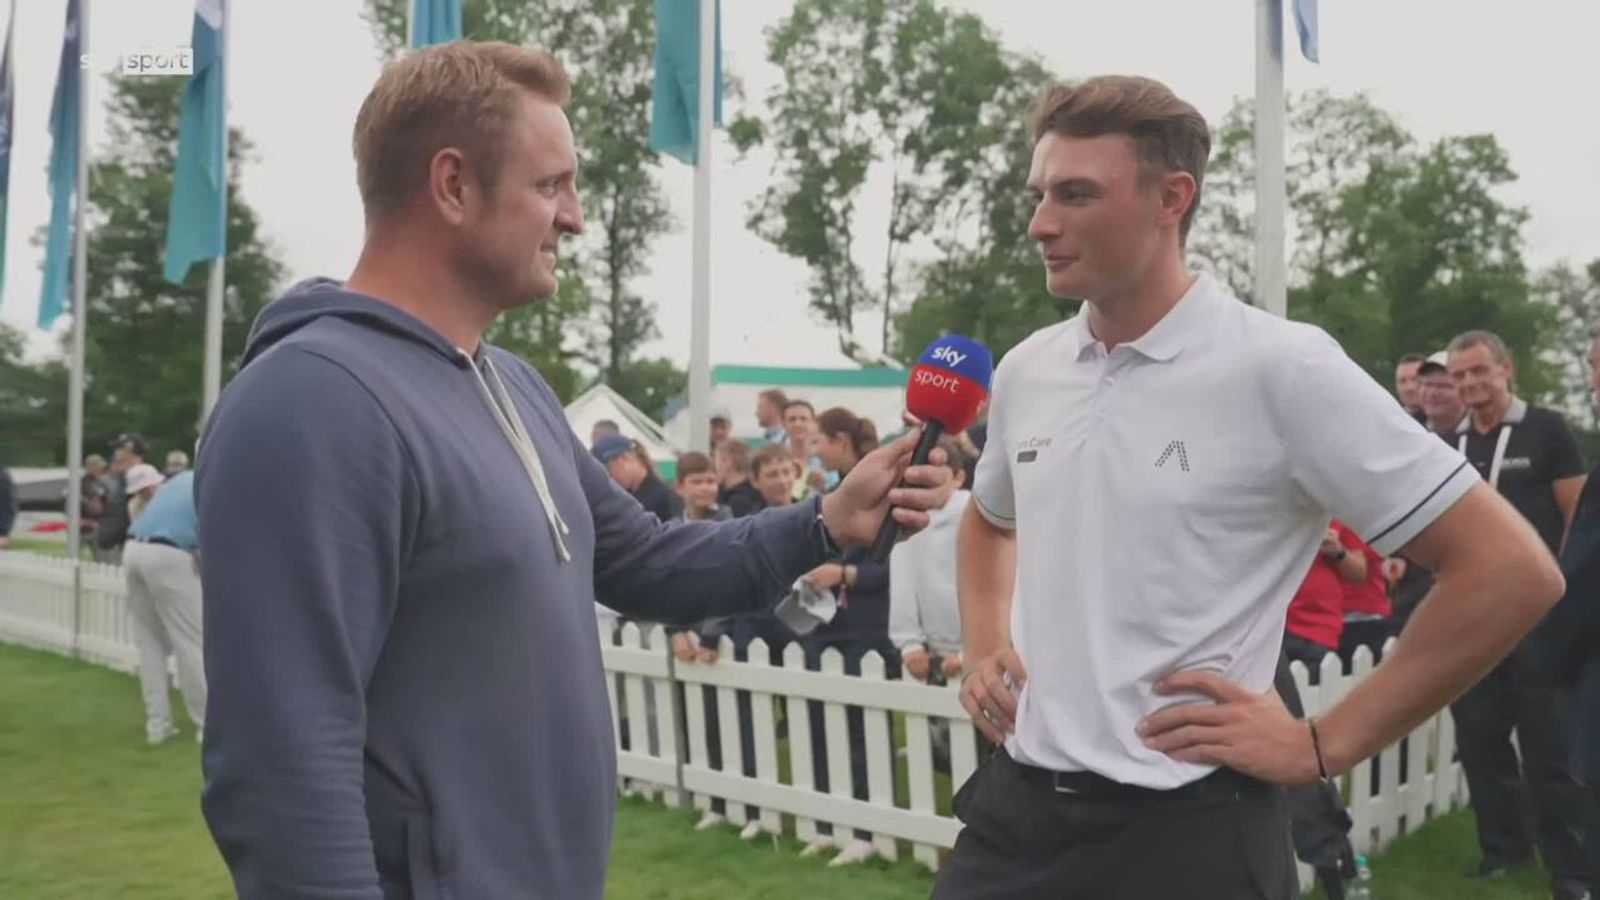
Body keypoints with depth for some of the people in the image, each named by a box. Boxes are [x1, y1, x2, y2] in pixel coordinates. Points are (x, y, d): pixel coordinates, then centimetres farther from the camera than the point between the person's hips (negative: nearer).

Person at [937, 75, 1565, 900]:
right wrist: (982, 650, 8)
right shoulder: (1024, 371, 4)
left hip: (1184, 830, -5)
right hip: (1016, 802, 5)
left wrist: (1324, 745, -10)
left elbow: (1510, 569, -12)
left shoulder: (1278, 368, -13)